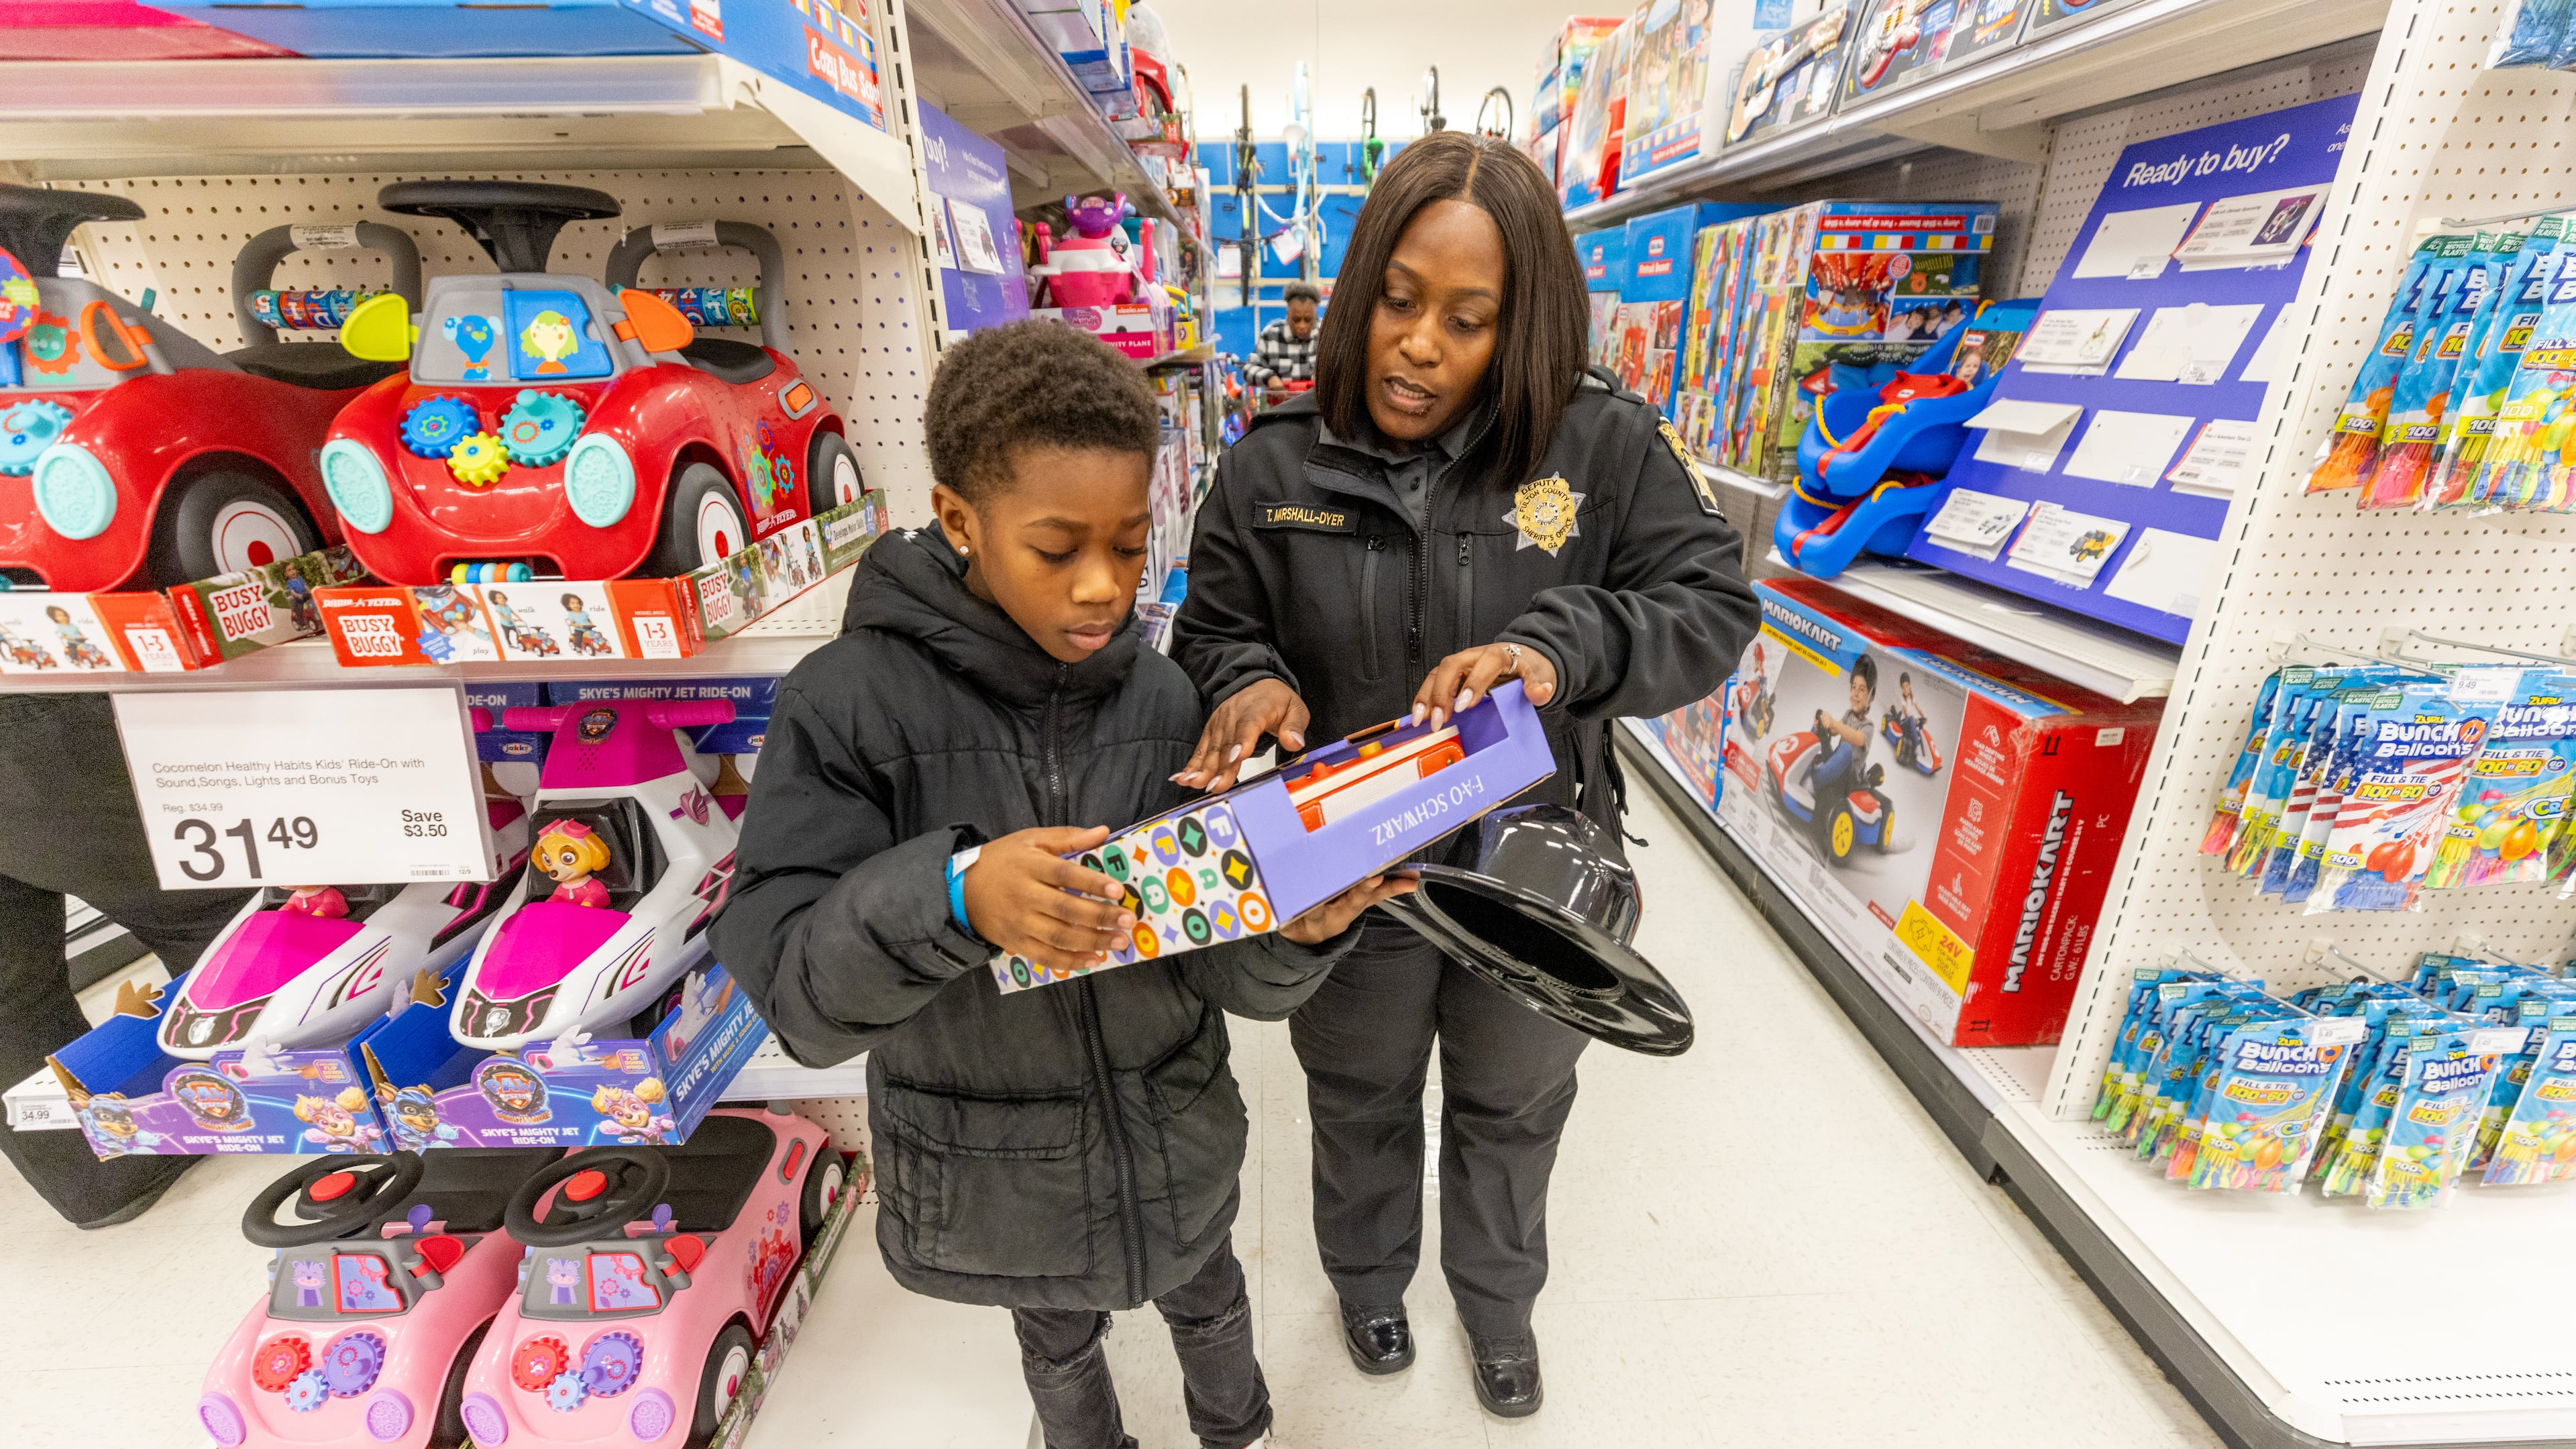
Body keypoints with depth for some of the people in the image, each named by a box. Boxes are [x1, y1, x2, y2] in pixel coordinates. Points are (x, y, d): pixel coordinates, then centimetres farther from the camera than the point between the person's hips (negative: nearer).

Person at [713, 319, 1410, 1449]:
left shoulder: (1162, 700, -14)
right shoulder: (847, 703, -21)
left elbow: (1222, 970, -13)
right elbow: (795, 992, -22)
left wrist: (1297, 931, -34)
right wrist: (952, 894, -40)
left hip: (1174, 1139, 2)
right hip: (992, 1175, -1)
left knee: (1207, 1301, 30)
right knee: (1059, 1340, 29)